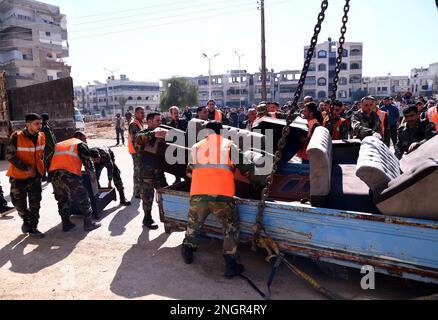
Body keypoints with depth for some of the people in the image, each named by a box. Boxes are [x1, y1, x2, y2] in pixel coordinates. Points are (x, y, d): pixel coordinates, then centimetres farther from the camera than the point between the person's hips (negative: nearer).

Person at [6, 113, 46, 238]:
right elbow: (10, 156, -16)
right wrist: (26, 168, -21)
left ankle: (33, 228, 15)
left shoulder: (41, 137, 0)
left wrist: (40, 168, 9)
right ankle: (26, 220, 36)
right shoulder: (17, 137, -17)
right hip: (18, 176, -3)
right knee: (19, 203, 7)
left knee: (35, 203, 3)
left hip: (35, 175, 4)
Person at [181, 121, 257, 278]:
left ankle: (187, 253, 42)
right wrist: (256, 182, 31)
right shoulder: (229, 145, 13)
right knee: (231, 228, 16)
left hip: (197, 194, 3)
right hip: (222, 196, -2)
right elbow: (247, 168, 11)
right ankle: (231, 266, 16)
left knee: (194, 224, 26)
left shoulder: (196, 147, 20)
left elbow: (189, 172, 28)